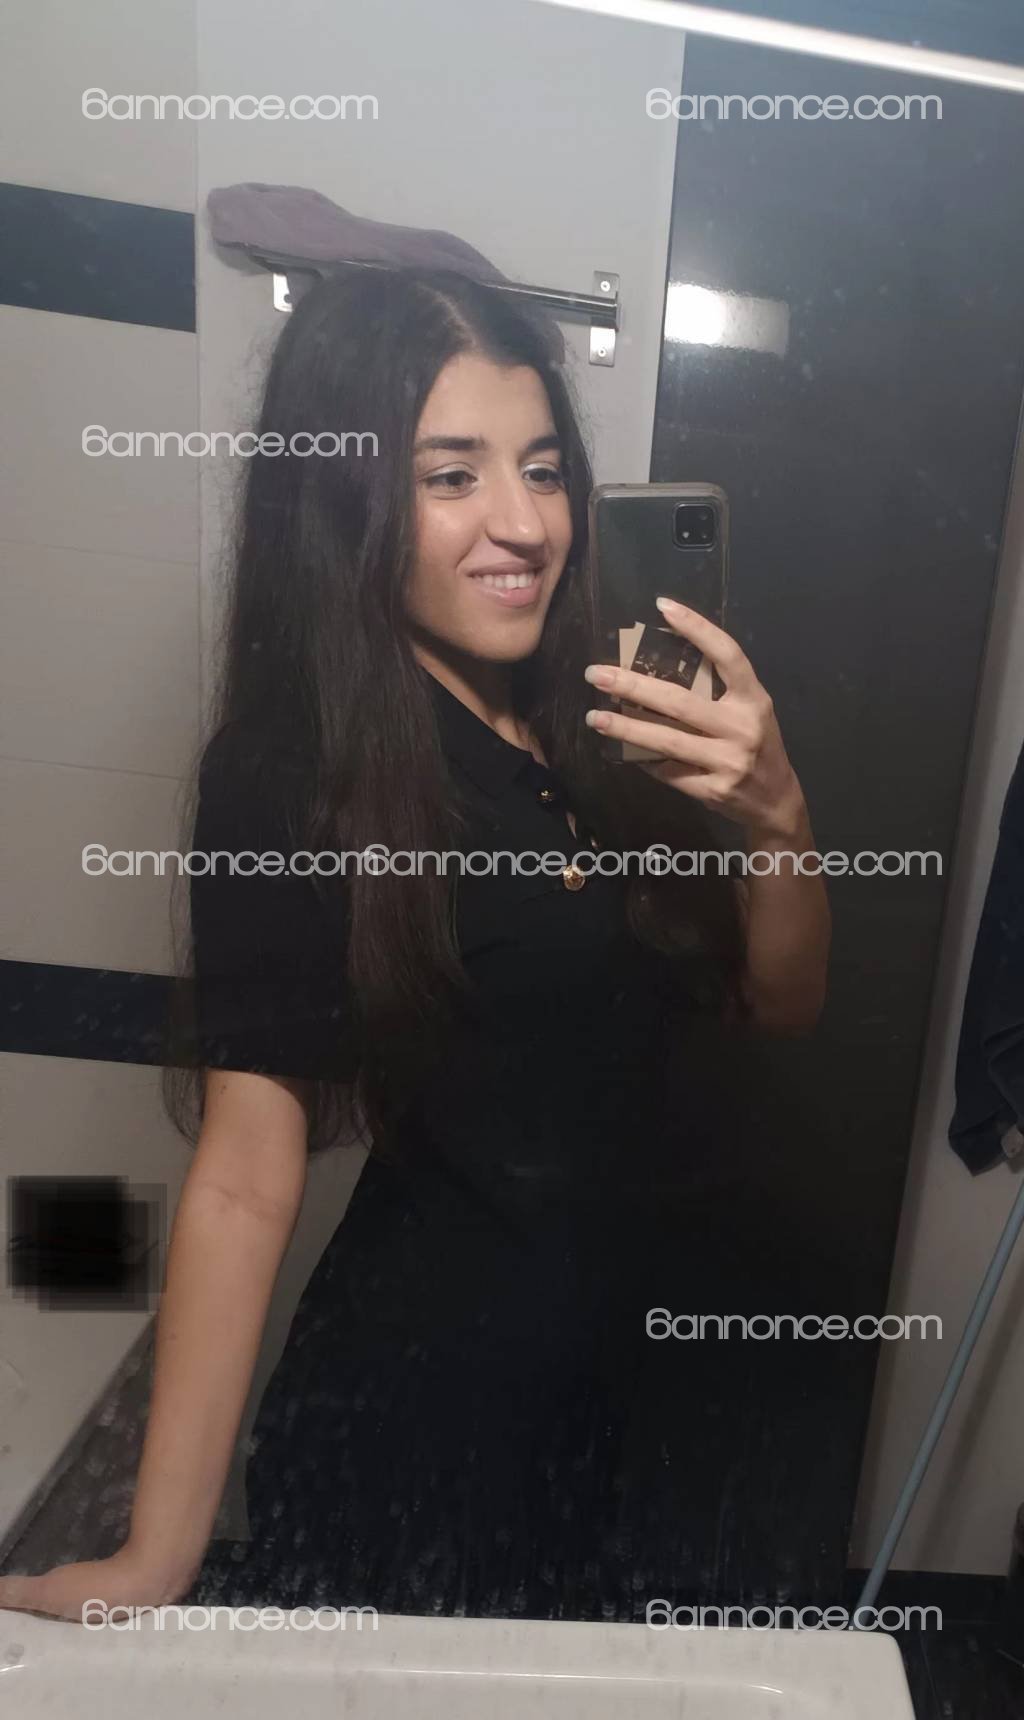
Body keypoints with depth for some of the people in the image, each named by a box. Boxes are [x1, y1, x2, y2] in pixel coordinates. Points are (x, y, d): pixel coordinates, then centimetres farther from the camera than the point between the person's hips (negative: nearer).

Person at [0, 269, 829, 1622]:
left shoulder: (599, 724, -4)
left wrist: (775, 813, -20)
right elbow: (247, 1177, -19)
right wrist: (159, 1556, -17)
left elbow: (779, 1006, -2)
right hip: (418, 1403, -5)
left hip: (602, 1371, 6)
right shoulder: (289, 779, -19)